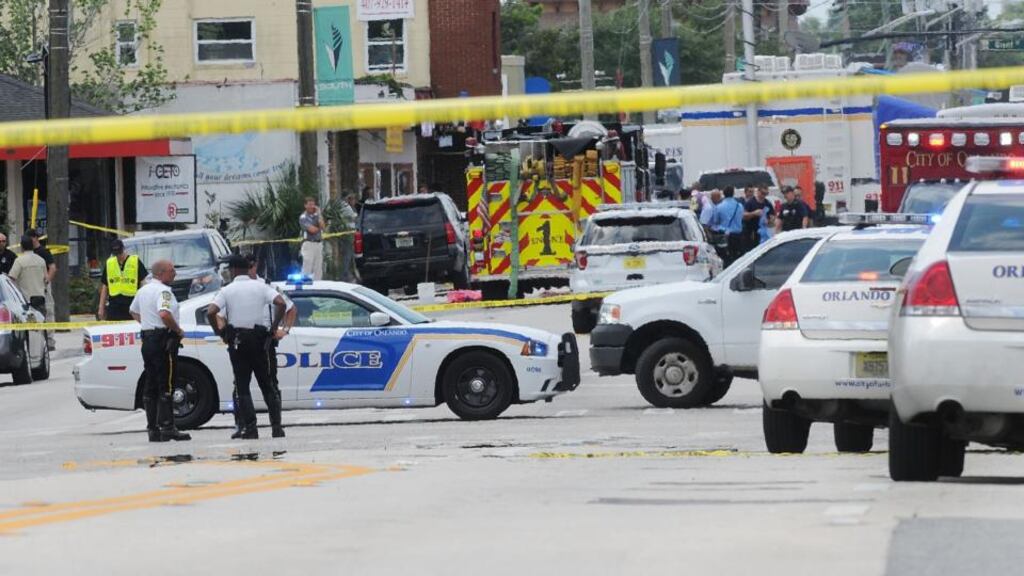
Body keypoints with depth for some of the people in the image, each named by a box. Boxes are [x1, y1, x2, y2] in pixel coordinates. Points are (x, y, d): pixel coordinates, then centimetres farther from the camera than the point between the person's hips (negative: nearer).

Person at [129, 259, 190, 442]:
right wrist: (178, 330, -16)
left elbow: (133, 311, 31)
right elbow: (164, 314, -29)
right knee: (166, 386, -8)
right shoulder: (163, 291, -14)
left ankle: (152, 429, 10)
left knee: (150, 387, 9)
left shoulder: (143, 290, 16)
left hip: (147, 339, 9)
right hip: (163, 340, -9)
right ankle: (167, 428, -10)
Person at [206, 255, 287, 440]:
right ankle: (276, 426, 4)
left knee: (242, 386, 4)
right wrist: (274, 328, -3)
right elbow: (281, 303, -12)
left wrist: (220, 333, -1)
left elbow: (211, 312, -15)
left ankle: (250, 428, -5)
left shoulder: (227, 290, -1)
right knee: (266, 384, 10)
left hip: (237, 340, -2)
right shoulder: (260, 287, 3)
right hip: (259, 338, 2)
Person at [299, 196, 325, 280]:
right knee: (307, 268, -9)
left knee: (318, 269, 7)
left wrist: (319, 214, -5)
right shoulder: (303, 217, -5)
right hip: (309, 244, -6)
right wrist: (319, 228, 4)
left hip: (319, 244, 6)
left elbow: (323, 226, -3)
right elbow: (312, 229, -15)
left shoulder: (317, 215, 13)